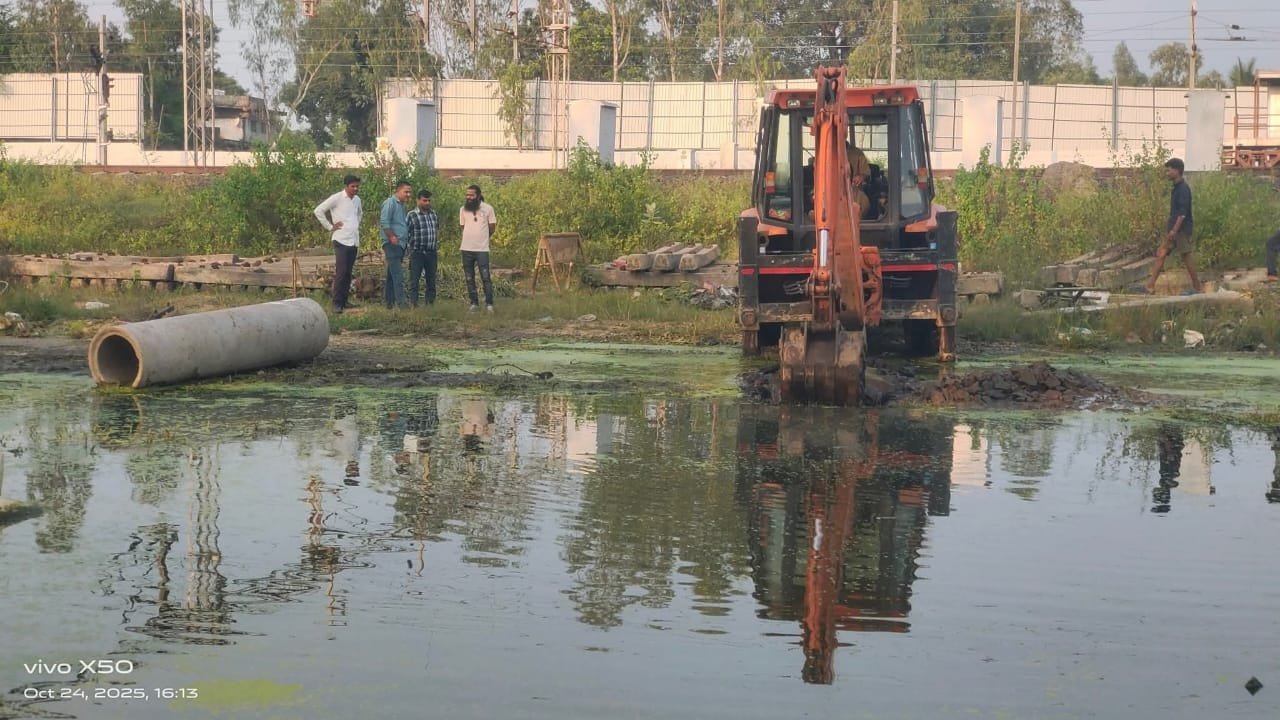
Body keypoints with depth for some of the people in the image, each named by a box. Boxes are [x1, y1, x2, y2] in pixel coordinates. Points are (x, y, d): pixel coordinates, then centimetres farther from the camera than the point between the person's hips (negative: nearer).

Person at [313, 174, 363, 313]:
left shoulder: (357, 200, 13)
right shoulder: (336, 198, -8)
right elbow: (318, 211, -11)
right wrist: (330, 226, -9)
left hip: (354, 241, 7)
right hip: (341, 240, -7)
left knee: (348, 273, 9)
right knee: (341, 272, -11)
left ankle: (344, 300, 15)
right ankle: (337, 303, -10)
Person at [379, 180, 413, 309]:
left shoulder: (401, 205, 20)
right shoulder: (390, 203, -8)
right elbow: (384, 222, -16)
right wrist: (392, 237, -19)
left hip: (400, 244, 9)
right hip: (392, 244, -9)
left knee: (392, 275, 11)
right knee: (398, 275, -15)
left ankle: (390, 302, 14)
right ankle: (400, 303, -20)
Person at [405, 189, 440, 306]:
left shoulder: (434, 214, 10)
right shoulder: (412, 215, -6)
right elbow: (406, 234, -5)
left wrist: (437, 247, 19)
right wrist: (409, 251, -7)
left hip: (431, 253, 5)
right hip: (417, 253, -5)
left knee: (431, 280, 9)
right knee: (414, 280, -3)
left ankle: (430, 303, 16)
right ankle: (413, 304, -2)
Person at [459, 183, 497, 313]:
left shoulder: (488, 208, -3)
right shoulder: (463, 209, 5)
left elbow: (492, 227, 6)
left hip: (482, 249, -3)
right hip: (467, 249, 3)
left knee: (485, 278, -6)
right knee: (469, 279, 7)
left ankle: (489, 304, -2)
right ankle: (474, 303, 14)